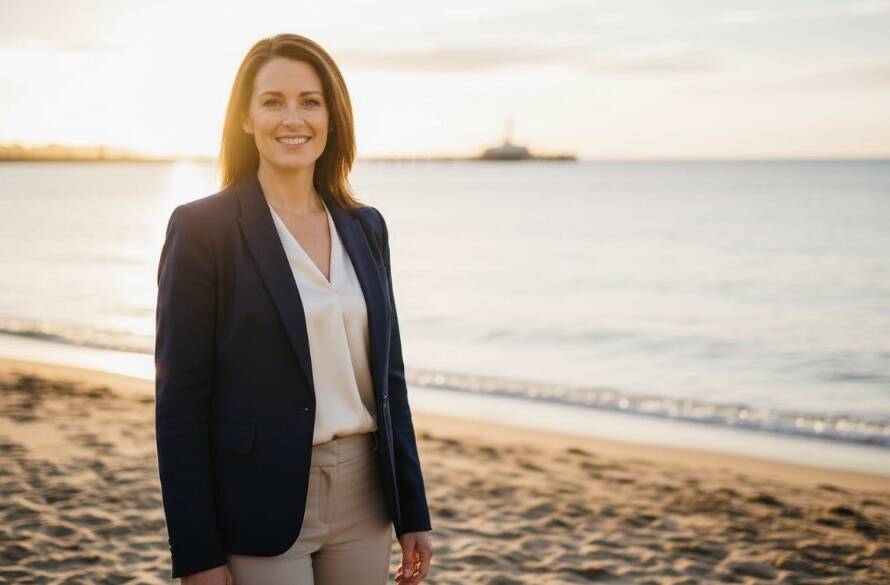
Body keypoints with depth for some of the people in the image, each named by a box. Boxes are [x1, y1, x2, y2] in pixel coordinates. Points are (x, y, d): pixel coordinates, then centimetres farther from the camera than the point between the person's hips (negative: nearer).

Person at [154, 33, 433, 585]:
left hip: (363, 499, 5)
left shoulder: (364, 226, 8)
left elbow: (388, 374, 11)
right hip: (260, 505, -5)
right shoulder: (203, 227, -8)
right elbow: (180, 397, -10)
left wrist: (414, 514, 9)